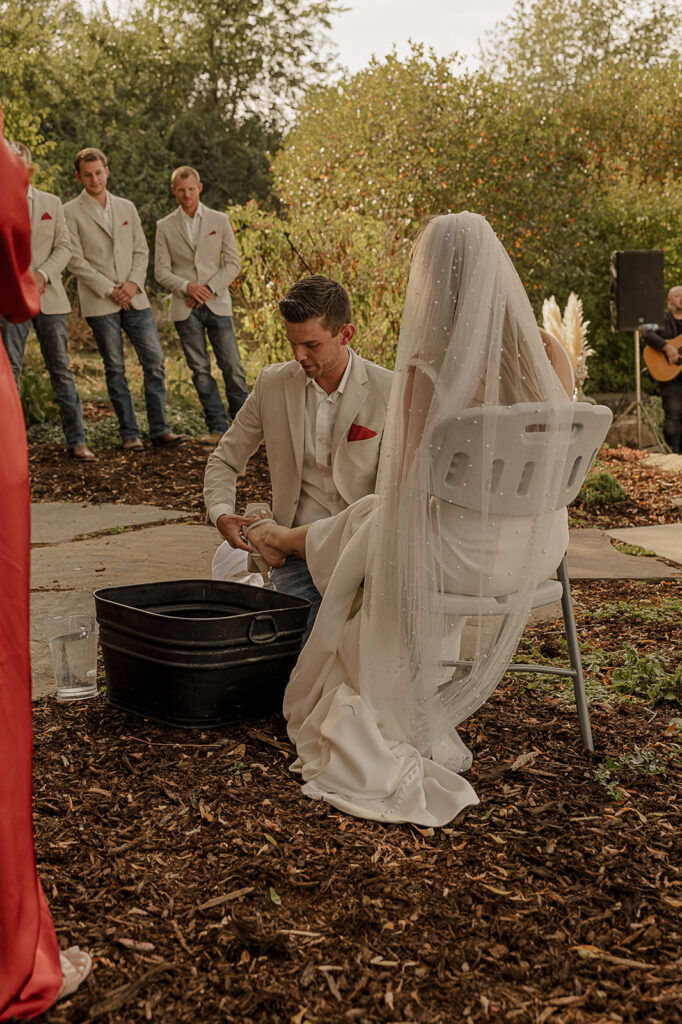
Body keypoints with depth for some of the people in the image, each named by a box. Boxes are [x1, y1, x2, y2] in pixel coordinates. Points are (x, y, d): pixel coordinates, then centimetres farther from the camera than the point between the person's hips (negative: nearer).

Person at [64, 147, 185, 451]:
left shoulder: (126, 207, 14)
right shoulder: (71, 212, 1)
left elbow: (141, 250, 13)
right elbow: (75, 259, -5)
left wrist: (134, 283, -5)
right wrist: (109, 290, -11)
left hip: (134, 298, 4)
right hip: (100, 302, -4)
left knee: (155, 361, -2)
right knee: (115, 368, 0)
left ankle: (159, 429, 5)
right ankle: (129, 433, 7)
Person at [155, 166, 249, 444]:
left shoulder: (220, 220, 7)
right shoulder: (165, 226, 7)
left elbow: (233, 263, 3)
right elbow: (161, 270, 4)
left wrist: (209, 289, -9)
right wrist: (186, 286, -14)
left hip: (218, 304, 0)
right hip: (185, 309, 0)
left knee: (232, 366, -3)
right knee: (200, 370, 0)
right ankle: (218, 428, 5)